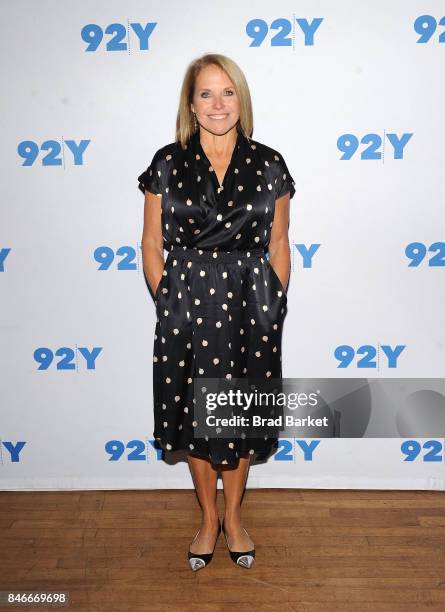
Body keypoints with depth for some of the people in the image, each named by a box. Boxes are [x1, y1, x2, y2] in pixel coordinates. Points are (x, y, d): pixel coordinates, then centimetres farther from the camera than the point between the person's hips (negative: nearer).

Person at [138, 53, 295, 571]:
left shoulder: (268, 165, 1)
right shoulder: (167, 164, 0)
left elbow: (278, 244, 5)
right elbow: (152, 244, 3)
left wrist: (273, 305, 0)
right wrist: (167, 301, -3)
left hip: (250, 306, 1)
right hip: (185, 306, 0)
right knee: (194, 414, 11)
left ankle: (233, 515, 37)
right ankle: (208, 517, 35)